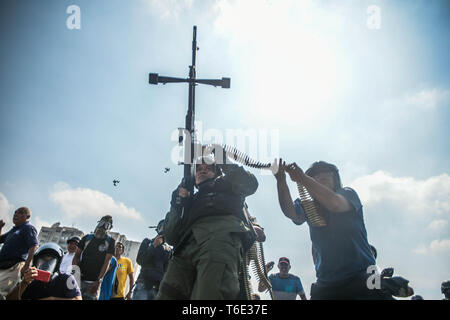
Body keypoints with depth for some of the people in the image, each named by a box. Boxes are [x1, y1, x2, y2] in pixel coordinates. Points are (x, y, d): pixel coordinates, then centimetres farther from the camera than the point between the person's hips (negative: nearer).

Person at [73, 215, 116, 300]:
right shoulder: (87, 238, 11)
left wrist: (98, 281, -13)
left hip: (93, 282, -2)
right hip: (80, 279, 2)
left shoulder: (110, 241, 2)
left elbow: (107, 262, -4)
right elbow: (77, 256, 10)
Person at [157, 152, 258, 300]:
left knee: (210, 293, -31)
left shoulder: (226, 185, 33)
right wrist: (178, 203, 14)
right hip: (186, 246, 5)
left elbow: (249, 184, 10)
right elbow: (171, 237, 27)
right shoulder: (191, 201, 41)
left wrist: (225, 164, 15)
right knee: (167, 294, -20)